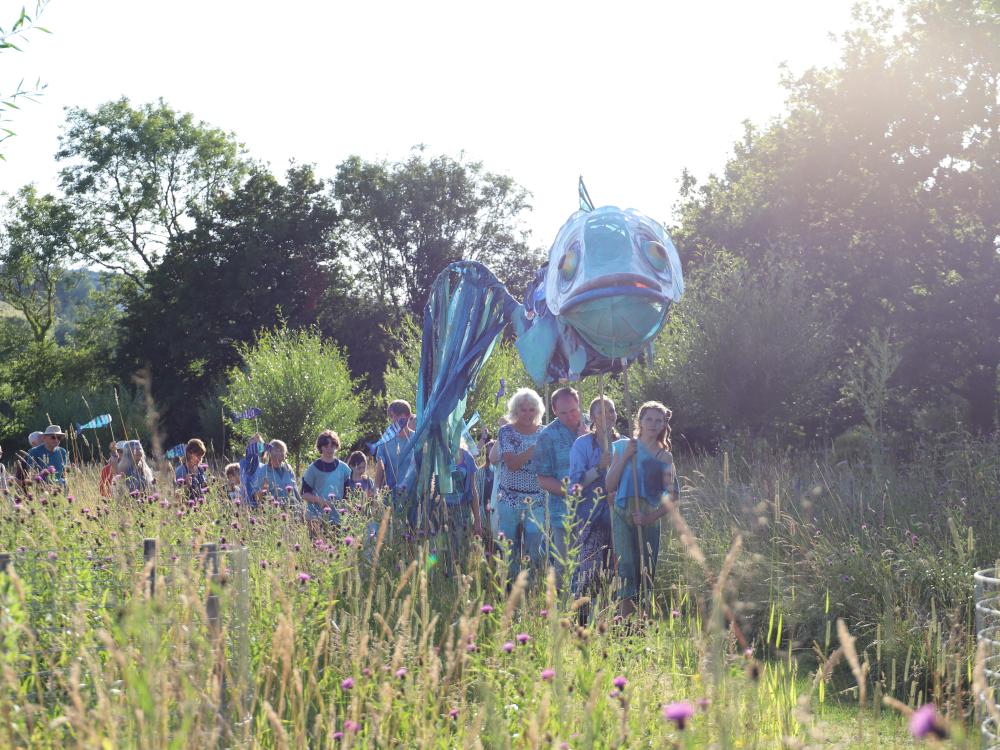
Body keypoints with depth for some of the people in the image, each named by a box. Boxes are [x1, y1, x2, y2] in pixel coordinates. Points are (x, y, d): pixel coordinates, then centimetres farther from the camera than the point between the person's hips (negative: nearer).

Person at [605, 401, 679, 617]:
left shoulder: (664, 457, 8)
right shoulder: (623, 446, 8)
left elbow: (673, 495, 3)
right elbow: (610, 485, 1)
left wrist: (652, 516, -10)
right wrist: (625, 457, -7)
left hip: (649, 517, 2)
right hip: (623, 512, -1)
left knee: (647, 571, 0)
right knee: (627, 564, -15)